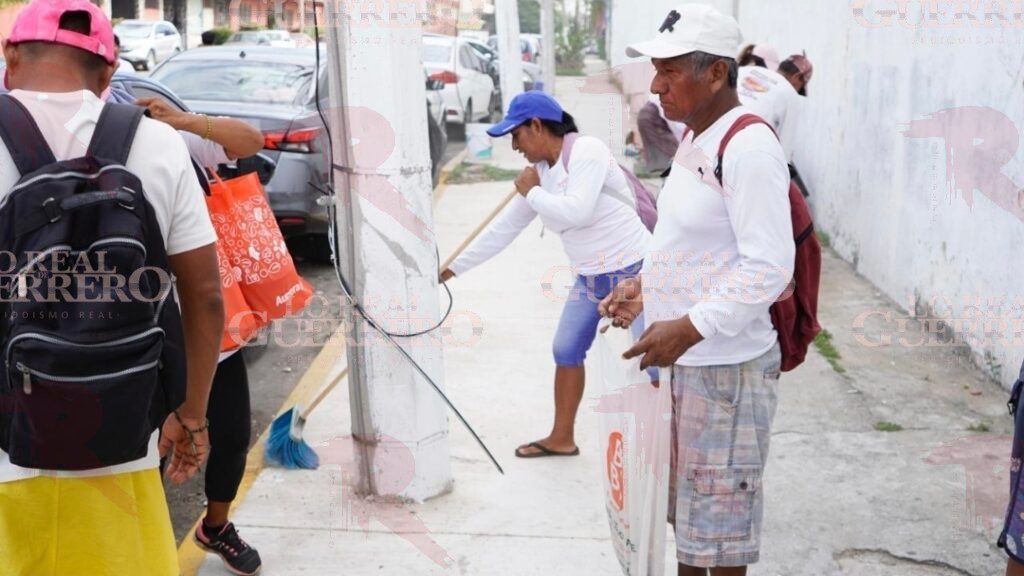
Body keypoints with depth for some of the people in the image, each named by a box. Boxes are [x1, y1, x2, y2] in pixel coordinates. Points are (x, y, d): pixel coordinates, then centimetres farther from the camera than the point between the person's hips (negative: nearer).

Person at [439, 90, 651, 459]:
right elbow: (503, 229, 12)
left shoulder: (586, 150, -18)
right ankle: (561, 438, 33)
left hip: (632, 273, -9)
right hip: (590, 279, 9)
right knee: (566, 352, 16)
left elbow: (577, 212, -31)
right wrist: (453, 268, 14)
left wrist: (532, 193, -13)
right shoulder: (539, 173, 6)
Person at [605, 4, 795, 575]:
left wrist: (690, 328, -27)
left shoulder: (748, 146, -20)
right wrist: (645, 285, 9)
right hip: (682, 356, 9)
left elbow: (768, 267, -25)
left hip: (725, 364, -9)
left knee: (718, 528, 7)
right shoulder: (696, 139, 10)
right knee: (682, 505, 23)